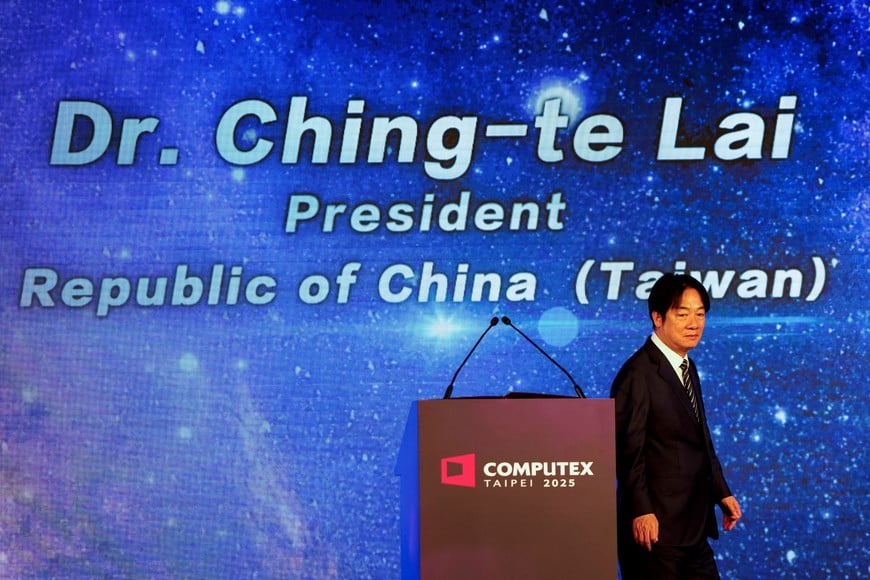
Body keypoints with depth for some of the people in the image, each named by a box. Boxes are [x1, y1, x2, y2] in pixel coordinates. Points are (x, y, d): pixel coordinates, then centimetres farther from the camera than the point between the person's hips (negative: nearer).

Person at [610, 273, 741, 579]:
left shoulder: (688, 369, 14)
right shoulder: (638, 374, -15)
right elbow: (628, 449, -18)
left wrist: (721, 493, 15)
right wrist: (641, 512, -21)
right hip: (656, 527, -9)